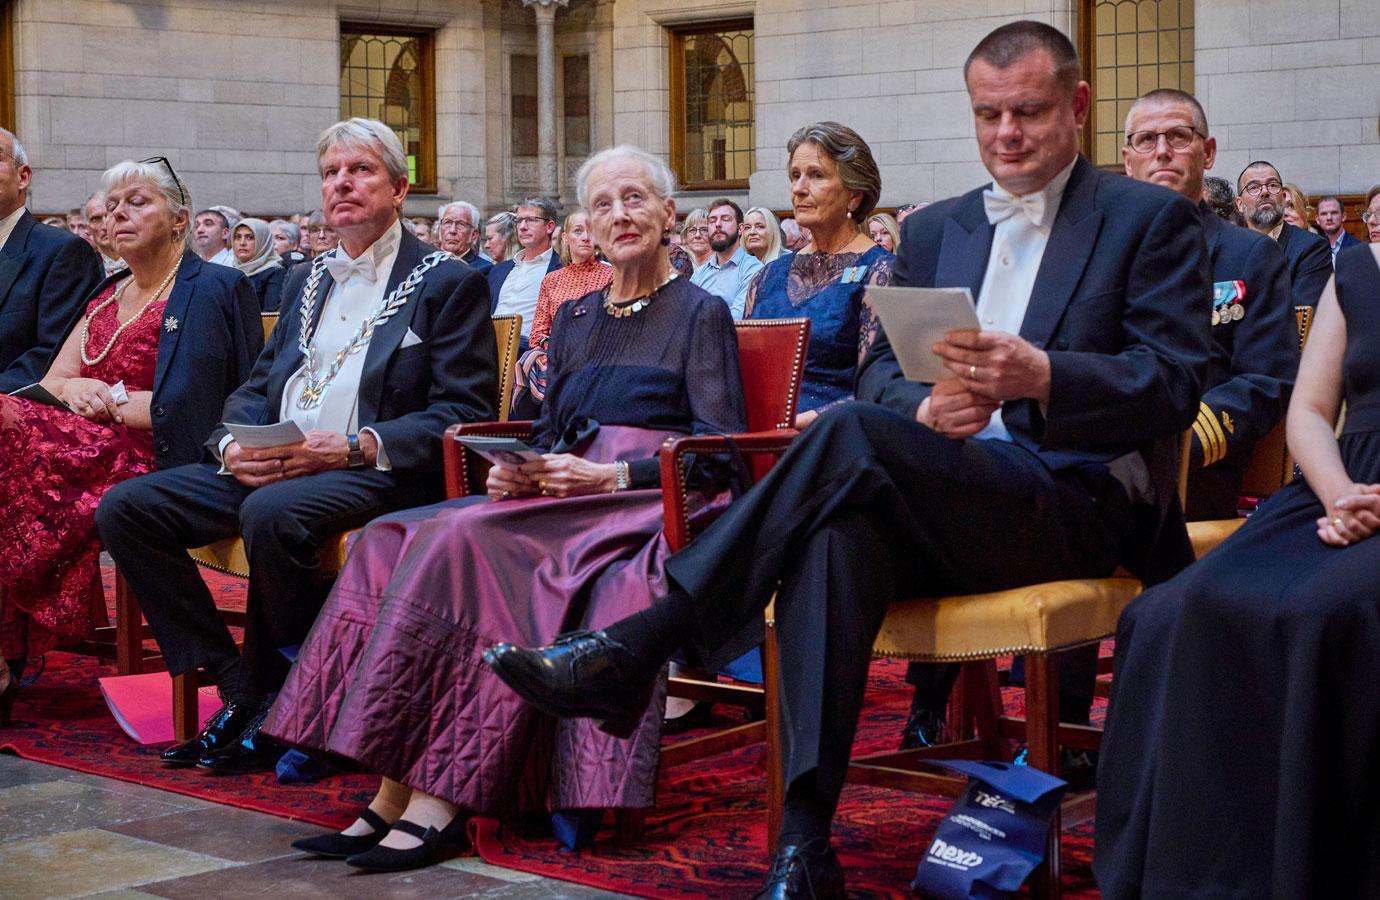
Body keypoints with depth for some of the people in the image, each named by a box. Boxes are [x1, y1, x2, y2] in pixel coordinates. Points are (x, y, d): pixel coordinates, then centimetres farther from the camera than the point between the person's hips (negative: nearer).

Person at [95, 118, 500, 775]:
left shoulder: (447, 283, 3)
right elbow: (256, 388, 22)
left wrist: (353, 447, -19)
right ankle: (237, 685, -11)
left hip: (379, 475, -7)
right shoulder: (306, 282, 24)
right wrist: (233, 444, -3)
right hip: (269, 468, 7)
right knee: (126, 507, -11)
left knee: (273, 513, -37)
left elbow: (467, 413, -7)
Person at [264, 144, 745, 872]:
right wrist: (515, 472, 0)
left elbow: (722, 450, -5)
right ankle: (394, 796, -30)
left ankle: (433, 800, -33)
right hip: (565, 499, 7)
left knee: (465, 541, -32)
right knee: (394, 540, -21)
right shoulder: (574, 320, 25)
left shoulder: (701, 315, 5)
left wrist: (611, 474, -16)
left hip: (649, 505, -6)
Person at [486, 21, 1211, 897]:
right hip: (945, 507, 4)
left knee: (851, 434, -30)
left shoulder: (1156, 220, 5)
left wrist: (1042, 377, -25)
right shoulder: (934, 230, 21)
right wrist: (924, 406, -11)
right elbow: (880, 370, 15)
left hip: (1081, 501, -4)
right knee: (841, 533, -34)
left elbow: (1174, 384, -6)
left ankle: (637, 645, -28)